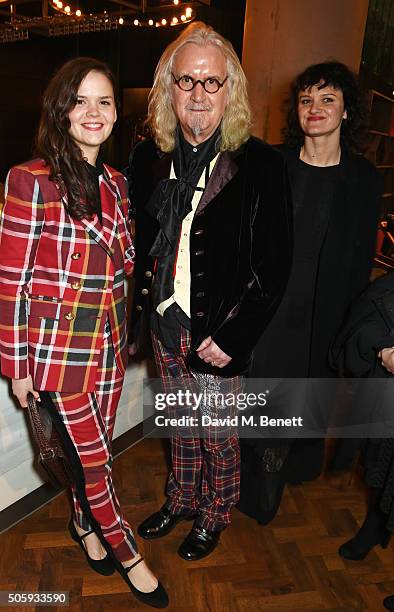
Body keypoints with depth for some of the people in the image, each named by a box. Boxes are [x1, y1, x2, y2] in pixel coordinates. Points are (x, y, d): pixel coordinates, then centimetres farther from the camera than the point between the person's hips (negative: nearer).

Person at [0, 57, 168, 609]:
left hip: (110, 340, 5)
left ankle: (83, 521, 50)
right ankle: (126, 553, 35)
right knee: (93, 457, 10)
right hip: (58, 345, -5)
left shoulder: (115, 182, 6)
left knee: (96, 447, 21)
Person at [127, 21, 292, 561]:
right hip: (165, 322, 4)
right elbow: (140, 243, 9)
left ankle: (214, 515, 43)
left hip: (218, 333, -4)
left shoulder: (259, 165, -14)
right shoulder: (149, 158, 0)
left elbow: (274, 266, -13)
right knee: (181, 422, 23)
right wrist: (139, 311, 3)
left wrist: (232, 337, -15)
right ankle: (182, 498, 49)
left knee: (218, 433, 15)